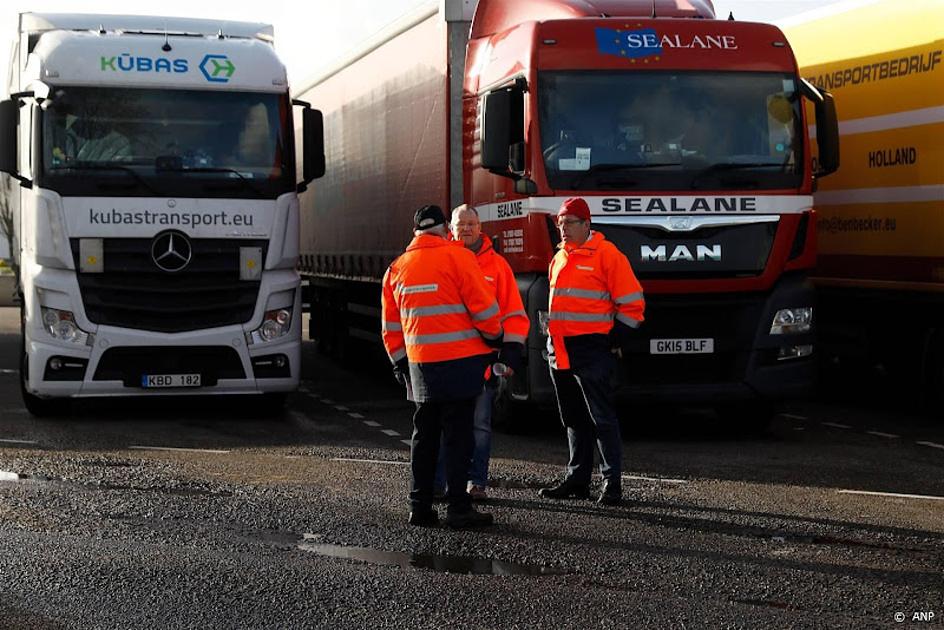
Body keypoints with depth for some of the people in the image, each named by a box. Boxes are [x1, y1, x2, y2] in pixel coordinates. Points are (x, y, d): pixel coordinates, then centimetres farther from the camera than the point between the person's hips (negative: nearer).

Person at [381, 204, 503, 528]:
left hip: (419, 365, 5)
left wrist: (400, 362, 22)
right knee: (458, 434, -3)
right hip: (460, 361, -5)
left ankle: (420, 506, 15)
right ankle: (458, 507, -3)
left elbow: (391, 328, 14)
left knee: (424, 435, 13)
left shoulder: (396, 269, 11)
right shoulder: (458, 257, -7)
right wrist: (495, 335, 7)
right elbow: (482, 304, -9)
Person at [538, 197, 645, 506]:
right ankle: (577, 480, 19)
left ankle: (612, 481, -2)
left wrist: (614, 339, -10)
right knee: (574, 420, 13)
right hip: (559, 350, 8)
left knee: (602, 417, -6)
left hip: (591, 350, -8)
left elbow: (632, 303, -8)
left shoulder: (607, 254, -7)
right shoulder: (559, 258, 16)